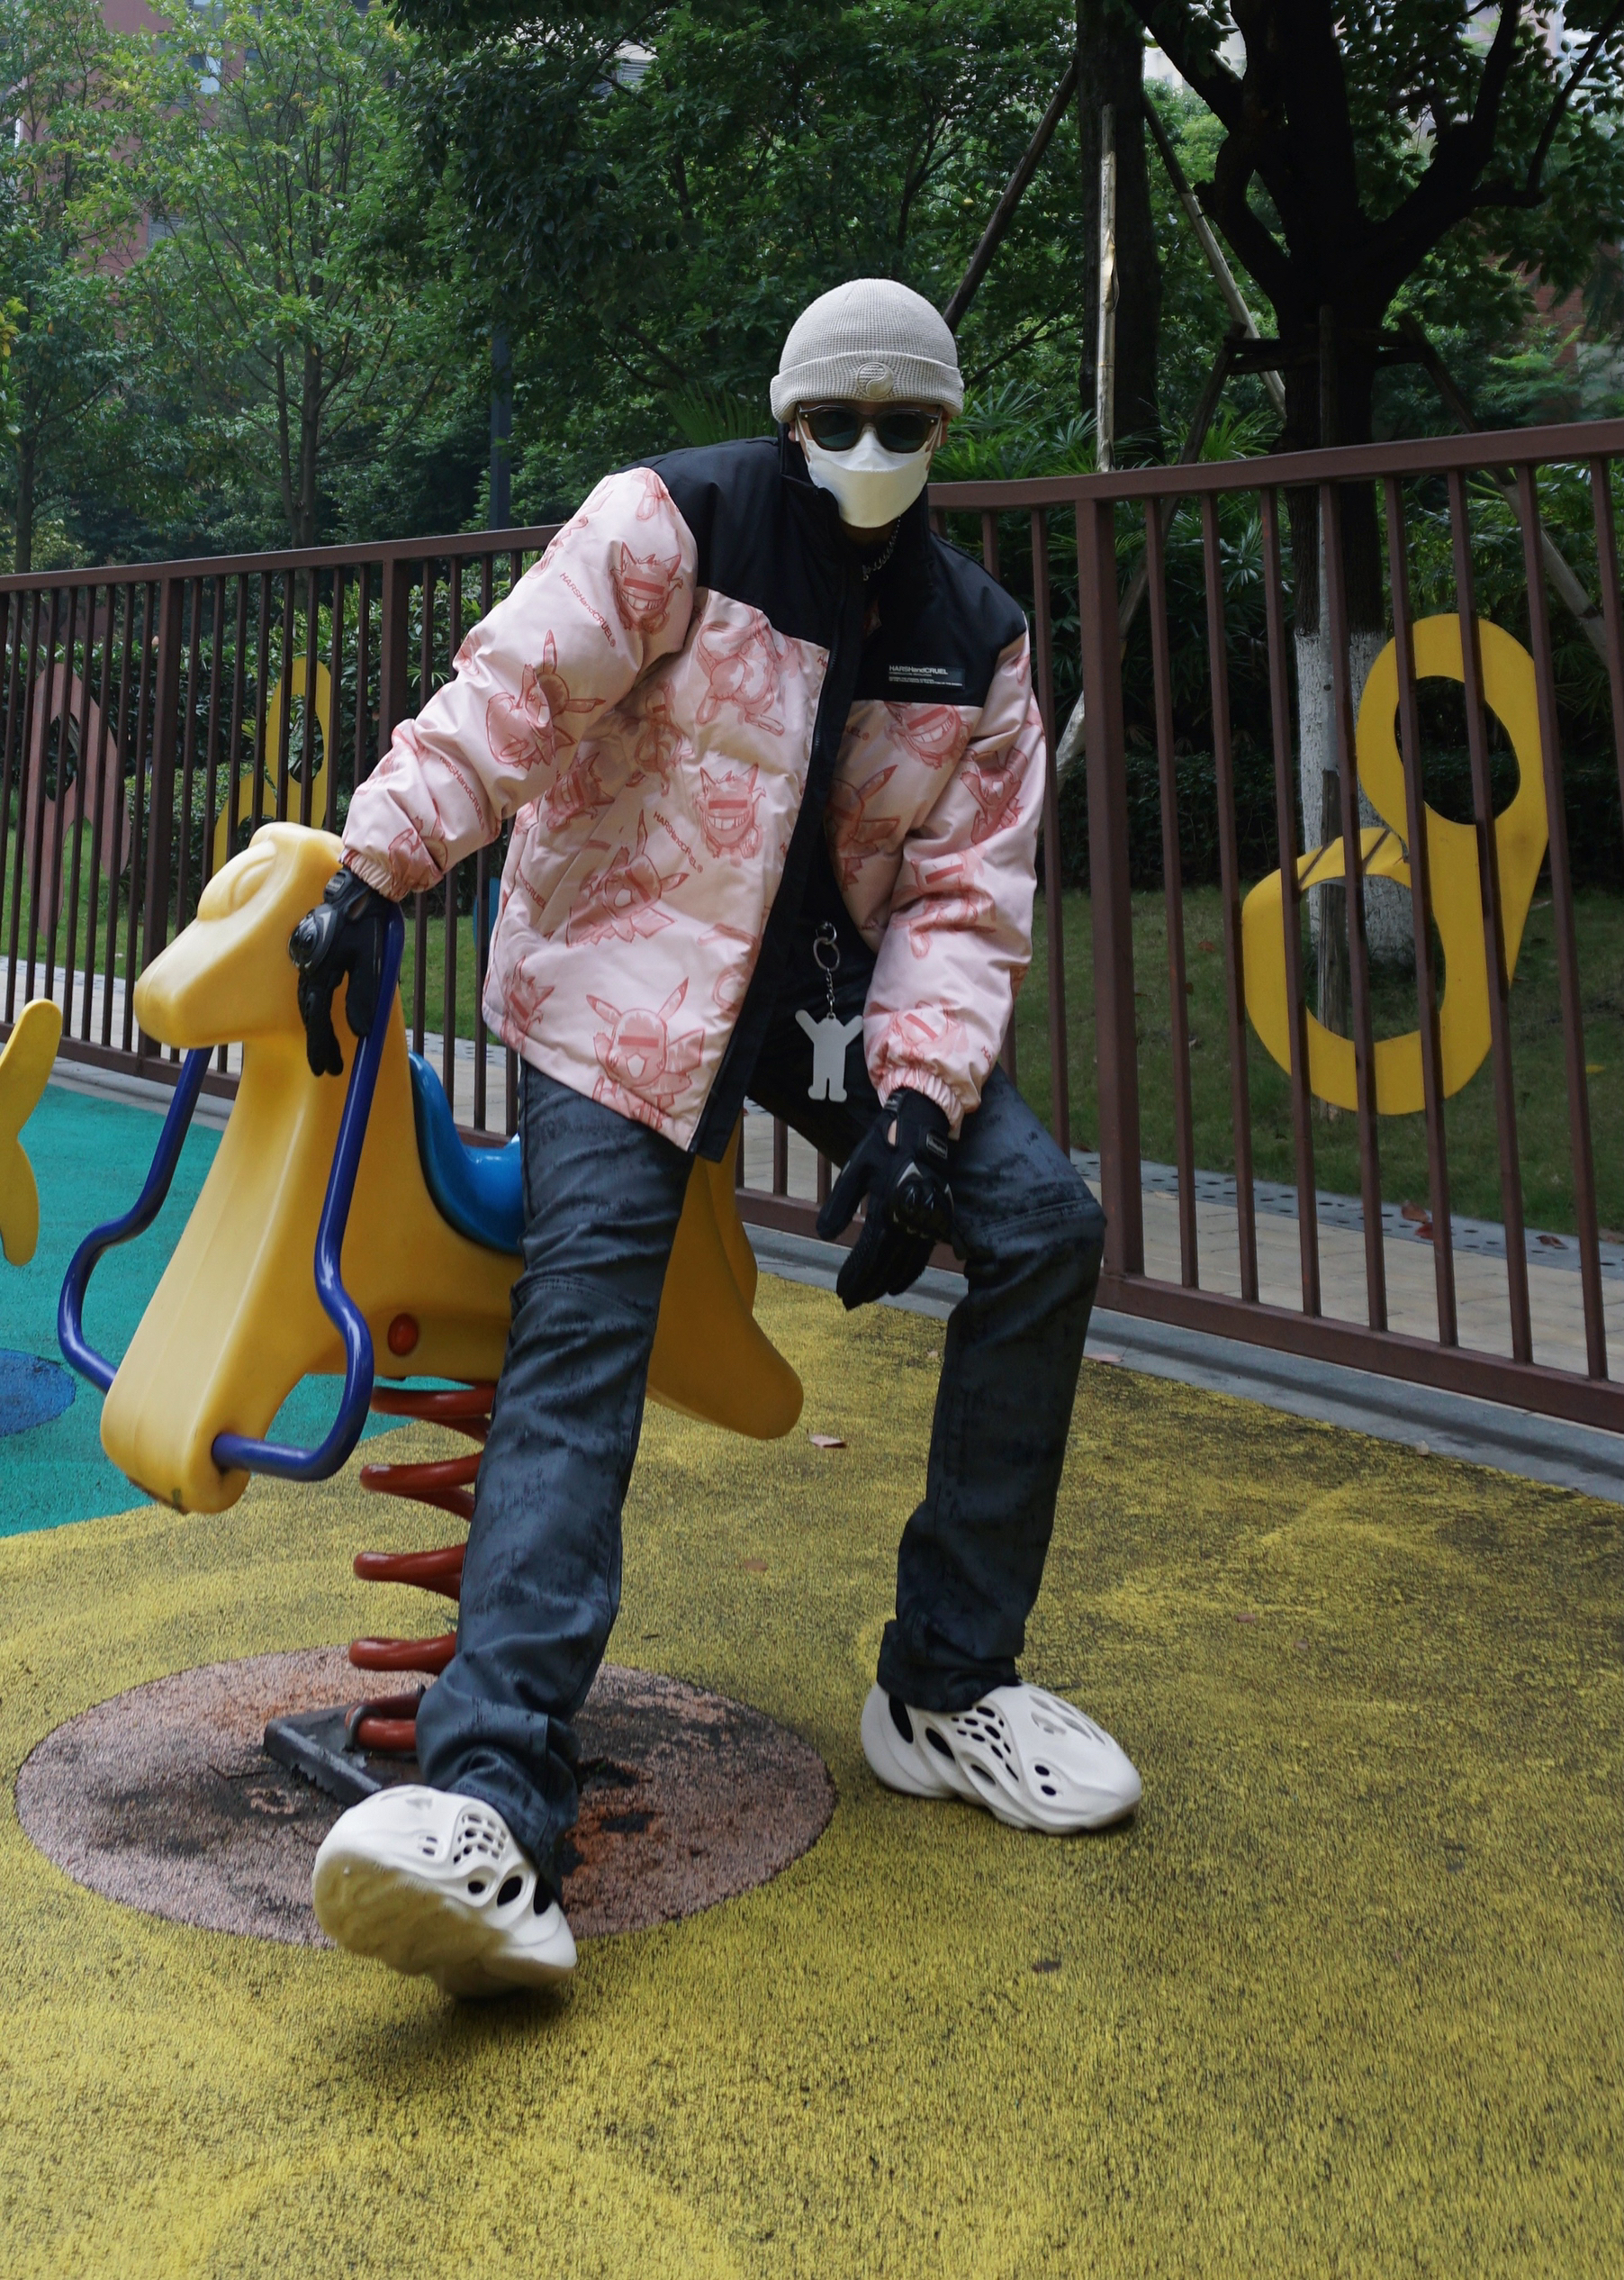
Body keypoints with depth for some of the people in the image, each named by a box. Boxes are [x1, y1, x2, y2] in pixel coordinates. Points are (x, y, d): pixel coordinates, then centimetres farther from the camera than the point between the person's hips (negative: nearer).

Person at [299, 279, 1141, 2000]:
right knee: (575, 1353, -20)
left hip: (832, 989, 5)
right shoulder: (670, 529, -7)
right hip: (623, 984, -4)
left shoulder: (977, 642, 4)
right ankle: (489, 1804, -26)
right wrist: (375, 871, -30)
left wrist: (916, 1101, -17)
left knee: (1043, 1226, -10)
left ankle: (945, 1689, 2)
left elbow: (965, 899, -2)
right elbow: (508, 693, -17)